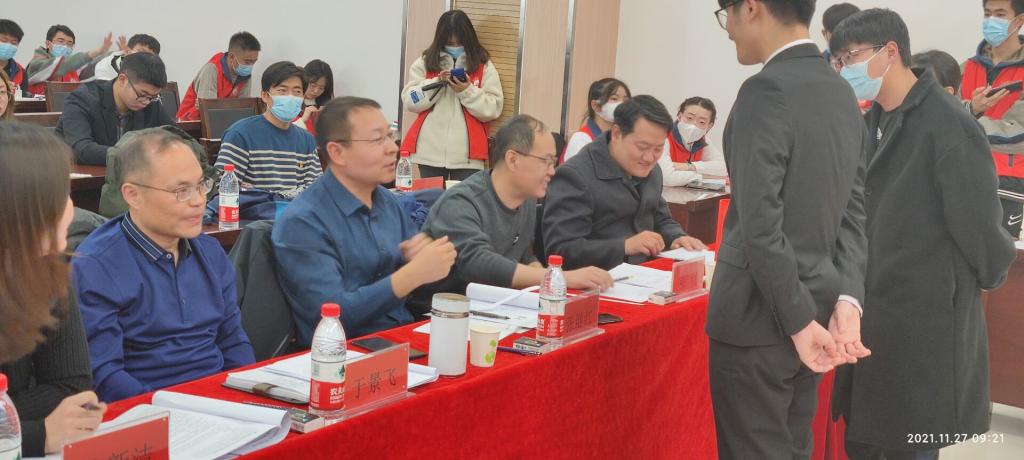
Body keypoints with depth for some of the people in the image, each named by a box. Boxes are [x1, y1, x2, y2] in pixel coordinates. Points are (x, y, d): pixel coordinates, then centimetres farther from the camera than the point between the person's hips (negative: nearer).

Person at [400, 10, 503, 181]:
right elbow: (410, 101, 1)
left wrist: (467, 90, -15)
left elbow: (493, 110, -3)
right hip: (430, 152, 2)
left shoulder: (484, 66, 4)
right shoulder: (425, 62, 8)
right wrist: (437, 83, -11)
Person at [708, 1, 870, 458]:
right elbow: (853, 213, 7)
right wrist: (847, 300, -2)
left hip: (761, 315, -8)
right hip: (812, 307, 8)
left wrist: (799, 322, -15)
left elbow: (761, 226, -22)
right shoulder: (843, 93, 9)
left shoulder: (766, 90, -18)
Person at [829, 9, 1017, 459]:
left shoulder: (948, 125, -19)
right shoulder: (873, 122, 8)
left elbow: (976, 220, -15)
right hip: (871, 311, 8)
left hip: (925, 321, -8)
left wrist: (990, 276, 2)